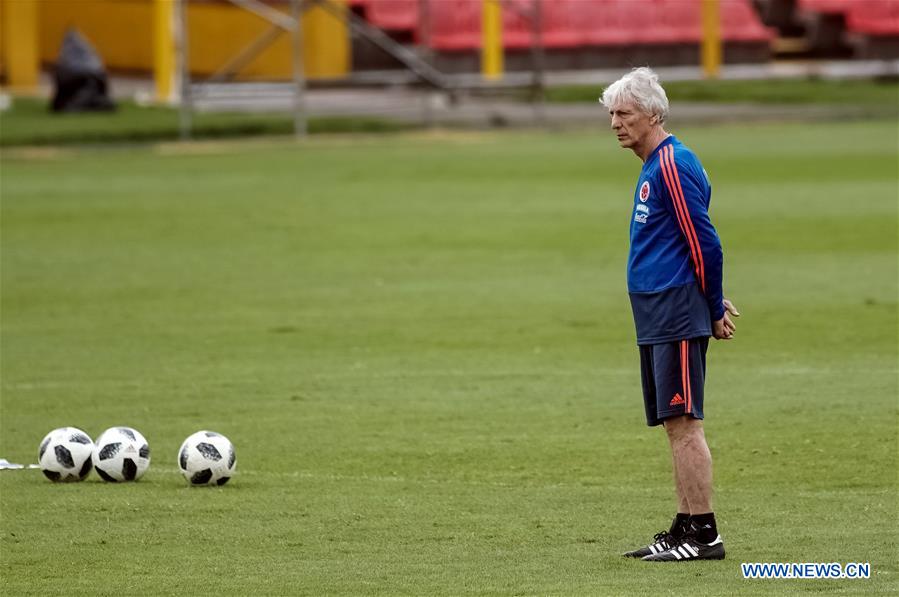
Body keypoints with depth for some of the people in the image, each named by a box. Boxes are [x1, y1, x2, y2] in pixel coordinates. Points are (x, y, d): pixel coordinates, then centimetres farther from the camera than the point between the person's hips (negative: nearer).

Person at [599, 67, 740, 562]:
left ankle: (703, 534, -10)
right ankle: (686, 529, 13)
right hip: (656, 317, 10)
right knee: (676, 425, 10)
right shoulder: (653, 166, 17)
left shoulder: (672, 165, -14)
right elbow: (700, 245, 23)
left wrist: (713, 310, -9)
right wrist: (714, 302, 16)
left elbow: (704, 242, -15)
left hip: (676, 316, -10)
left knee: (682, 423, -10)